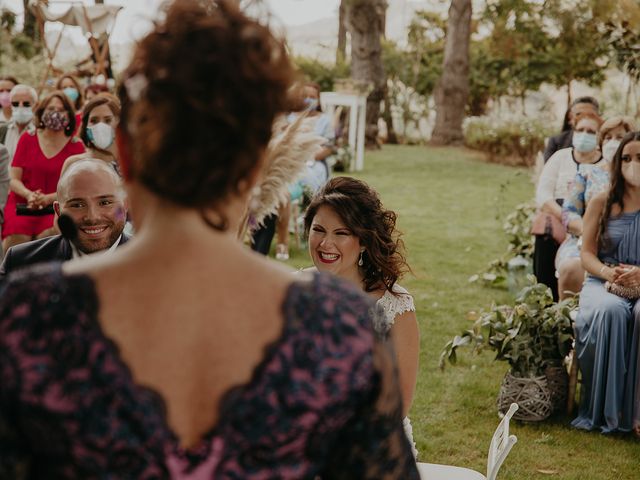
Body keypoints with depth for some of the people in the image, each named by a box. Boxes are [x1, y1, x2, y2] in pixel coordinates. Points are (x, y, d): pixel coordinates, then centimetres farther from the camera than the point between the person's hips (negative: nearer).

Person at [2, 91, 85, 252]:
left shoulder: (76, 146, 6)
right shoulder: (27, 139, 10)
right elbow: (14, 179, 6)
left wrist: (47, 199, -16)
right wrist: (29, 195, -14)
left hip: (55, 208, -1)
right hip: (21, 206, 1)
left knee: (49, 234, -32)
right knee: (16, 240, -27)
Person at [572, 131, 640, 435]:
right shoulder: (602, 202, 7)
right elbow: (587, 254, 4)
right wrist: (608, 273, -18)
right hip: (603, 283, 0)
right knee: (610, 311, -36)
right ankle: (604, 411, -26)